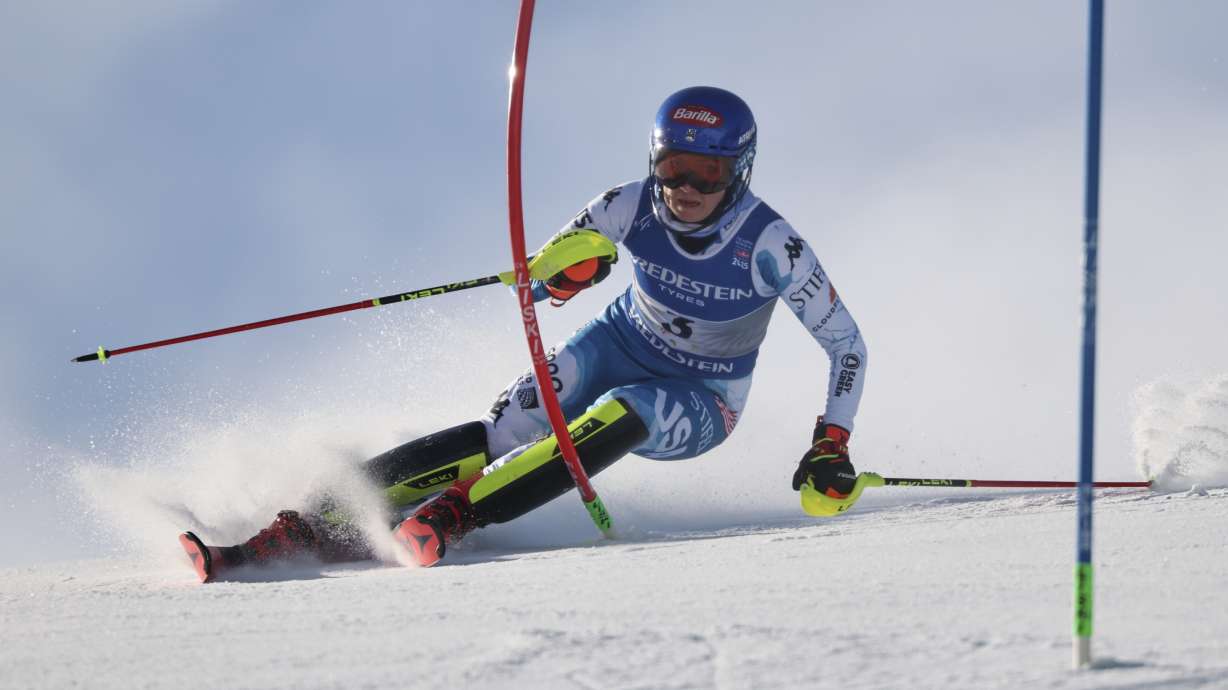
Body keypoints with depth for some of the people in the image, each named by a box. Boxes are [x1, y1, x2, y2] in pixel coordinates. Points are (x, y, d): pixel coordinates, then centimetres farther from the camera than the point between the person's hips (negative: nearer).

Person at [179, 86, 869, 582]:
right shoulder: (634, 206, -17)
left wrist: (832, 448, -26)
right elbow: (536, 284, -9)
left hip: (698, 404, -2)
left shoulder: (769, 245, -25)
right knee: (509, 430, -25)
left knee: (621, 415, -36)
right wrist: (568, 270, -34)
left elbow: (847, 343, -16)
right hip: (617, 344, 2)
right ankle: (317, 520, -34)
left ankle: (448, 516, -43)